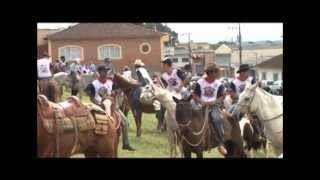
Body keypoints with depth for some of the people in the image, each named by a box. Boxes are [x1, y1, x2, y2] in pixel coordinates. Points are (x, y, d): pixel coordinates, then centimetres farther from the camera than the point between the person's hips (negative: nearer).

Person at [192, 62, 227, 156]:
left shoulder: (218, 84, 4)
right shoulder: (200, 82, 1)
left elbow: (221, 97, 5)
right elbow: (194, 95, 2)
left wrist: (214, 102, -13)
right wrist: (201, 101, -15)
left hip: (213, 106, -1)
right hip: (202, 105, 1)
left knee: (217, 119, -27)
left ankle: (221, 144, -21)